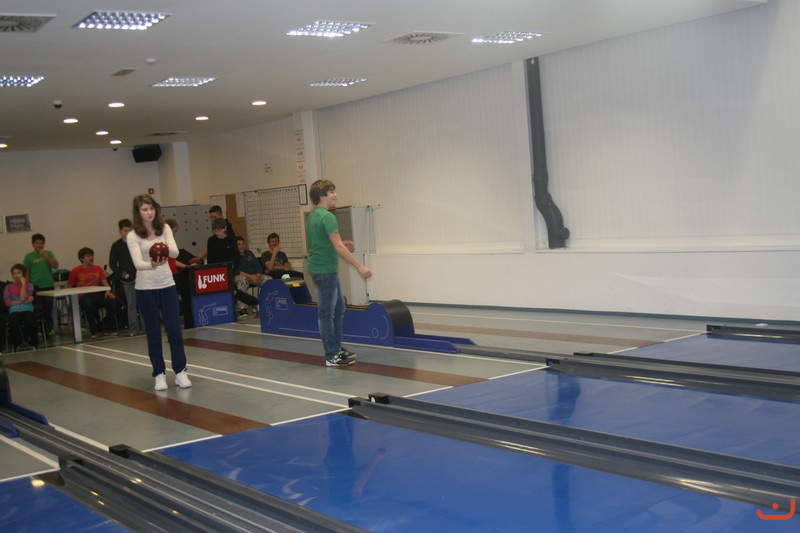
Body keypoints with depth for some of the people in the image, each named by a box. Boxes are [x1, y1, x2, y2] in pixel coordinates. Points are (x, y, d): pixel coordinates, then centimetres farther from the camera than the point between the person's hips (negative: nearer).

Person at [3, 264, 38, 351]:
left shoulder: (29, 285, 9)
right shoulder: (8, 287, 12)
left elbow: (23, 298, -7)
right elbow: (7, 302, -2)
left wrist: (23, 284, -4)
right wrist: (25, 301, -8)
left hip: (26, 309, -1)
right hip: (14, 310, 1)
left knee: (30, 321, -34)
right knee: (13, 323, -32)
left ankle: (34, 344, -13)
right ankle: (17, 345, -8)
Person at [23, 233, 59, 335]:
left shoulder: (49, 253, 6)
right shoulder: (29, 256, 1)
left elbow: (55, 265, -5)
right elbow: (26, 273, 2)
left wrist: (46, 256, -12)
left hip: (48, 285, 1)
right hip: (35, 287, -1)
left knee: (48, 309, 7)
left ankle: (50, 328, 16)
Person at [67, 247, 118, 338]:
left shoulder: (98, 269, 14)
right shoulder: (75, 271, 4)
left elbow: (105, 283, 7)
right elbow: (69, 287, 9)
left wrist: (108, 291, -15)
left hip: (98, 294, 3)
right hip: (83, 297, -3)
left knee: (112, 300, -27)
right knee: (88, 303, -39)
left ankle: (108, 328, -8)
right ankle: (93, 330, -18)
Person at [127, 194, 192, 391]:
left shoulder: (164, 228, 0)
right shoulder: (133, 236, -8)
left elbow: (175, 252, -14)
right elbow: (137, 263, -22)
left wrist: (166, 248, -37)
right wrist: (151, 265, -44)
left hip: (167, 285, 2)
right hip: (146, 288, -2)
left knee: (174, 330, 1)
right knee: (153, 333, 3)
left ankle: (180, 372, 10)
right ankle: (159, 374, 13)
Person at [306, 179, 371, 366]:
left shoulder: (313, 216, 13)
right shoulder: (327, 217, -17)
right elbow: (338, 247, -22)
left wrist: (341, 244, 14)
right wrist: (360, 266, -19)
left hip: (321, 269, 10)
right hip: (325, 271, -10)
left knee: (339, 308, 18)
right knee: (326, 312, -3)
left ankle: (337, 348, 26)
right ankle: (332, 356, 3)